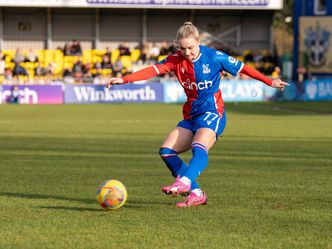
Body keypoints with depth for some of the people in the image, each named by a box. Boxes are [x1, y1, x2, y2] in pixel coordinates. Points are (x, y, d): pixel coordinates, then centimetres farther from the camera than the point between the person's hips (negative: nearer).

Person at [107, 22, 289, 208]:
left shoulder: (214, 57, -7)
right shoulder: (177, 60, 2)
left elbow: (242, 68, 2)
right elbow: (153, 70, -9)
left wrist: (270, 82, 2)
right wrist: (123, 80, -21)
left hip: (212, 112, -6)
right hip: (191, 115, 6)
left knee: (199, 147, -33)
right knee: (166, 150, -8)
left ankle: (183, 183, -58)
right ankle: (196, 194, -8)